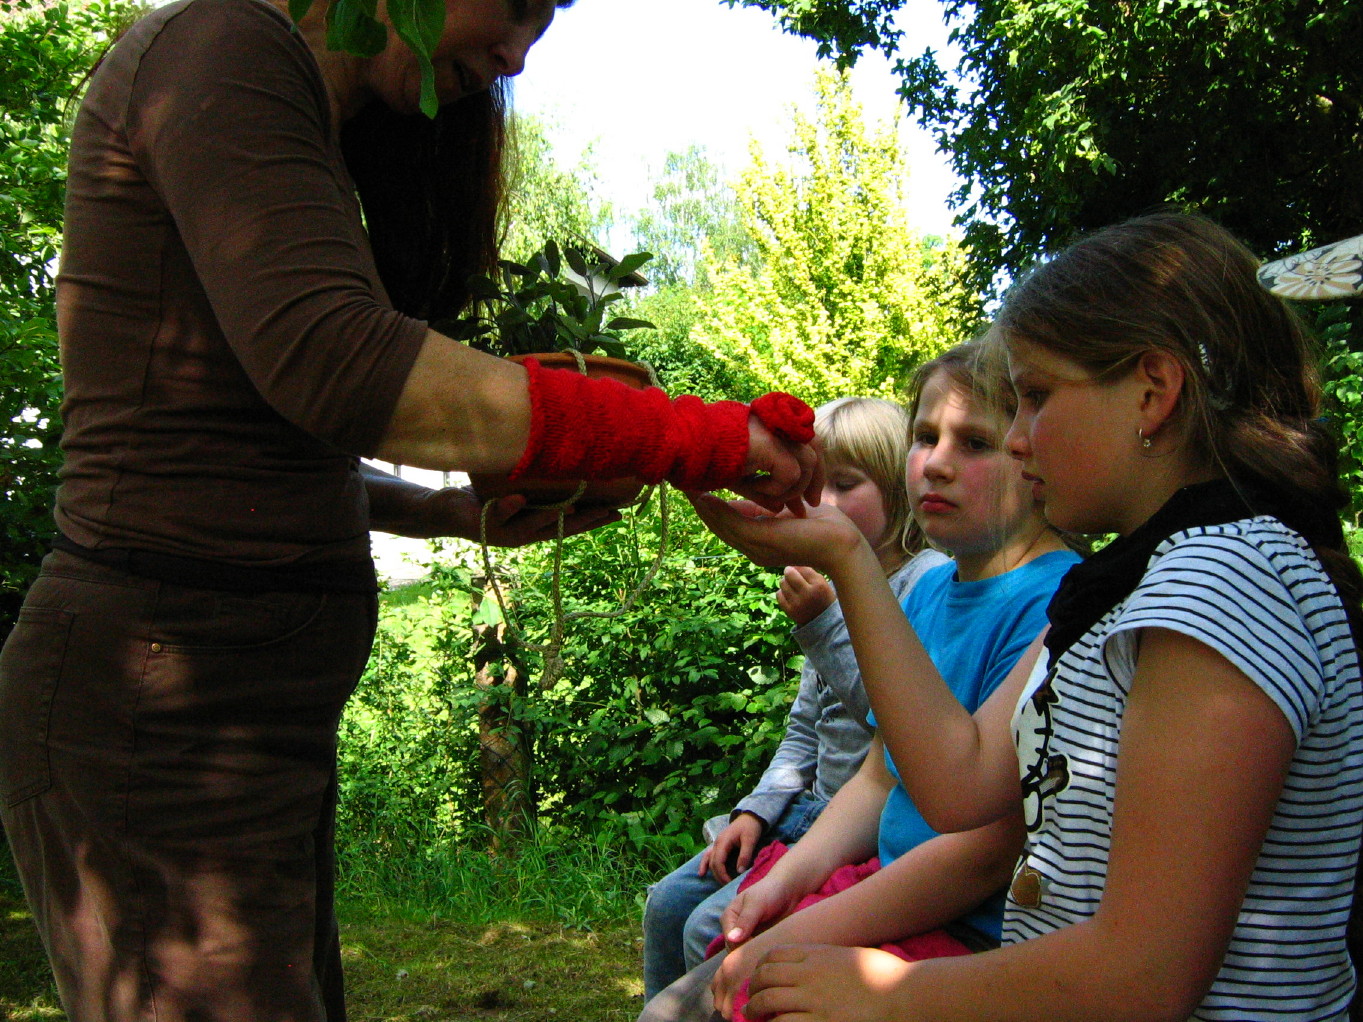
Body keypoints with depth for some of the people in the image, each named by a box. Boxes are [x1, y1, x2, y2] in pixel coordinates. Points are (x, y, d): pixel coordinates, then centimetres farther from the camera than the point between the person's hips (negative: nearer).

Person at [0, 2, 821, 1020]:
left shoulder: (318, 146, 20)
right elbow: (328, 361, -23)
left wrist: (464, 513, 8)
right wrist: (690, 437, -21)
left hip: (261, 715, 10)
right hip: (157, 702, -10)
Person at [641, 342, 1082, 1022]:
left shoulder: (1051, 605, -19)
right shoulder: (927, 593, 10)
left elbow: (989, 851, -22)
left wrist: (798, 938, -17)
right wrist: (784, 881, -1)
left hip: (973, 937, -8)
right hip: (891, 885, 8)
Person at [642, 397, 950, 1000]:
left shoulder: (930, 582, -13)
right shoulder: (836, 587, 13)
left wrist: (822, 627, -25)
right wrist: (758, 810, 5)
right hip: (817, 811, 9)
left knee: (713, 928, -17)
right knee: (669, 902, 4)